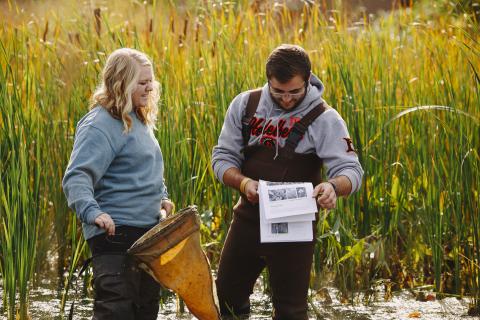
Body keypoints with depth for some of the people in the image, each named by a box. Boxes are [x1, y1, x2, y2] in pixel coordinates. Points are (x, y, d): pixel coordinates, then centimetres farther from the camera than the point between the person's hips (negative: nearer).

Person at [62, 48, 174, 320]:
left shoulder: (139, 121, 15)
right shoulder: (101, 125, -14)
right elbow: (77, 177, -25)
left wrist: (162, 198, 17)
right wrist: (91, 212, -41)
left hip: (147, 231, 10)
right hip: (116, 233, -10)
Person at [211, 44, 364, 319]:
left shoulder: (324, 118, -11)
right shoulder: (245, 105, -1)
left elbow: (351, 170, -17)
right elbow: (223, 156, 0)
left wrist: (334, 187, -41)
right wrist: (243, 183, -21)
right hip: (248, 220, 4)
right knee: (227, 296, 15)